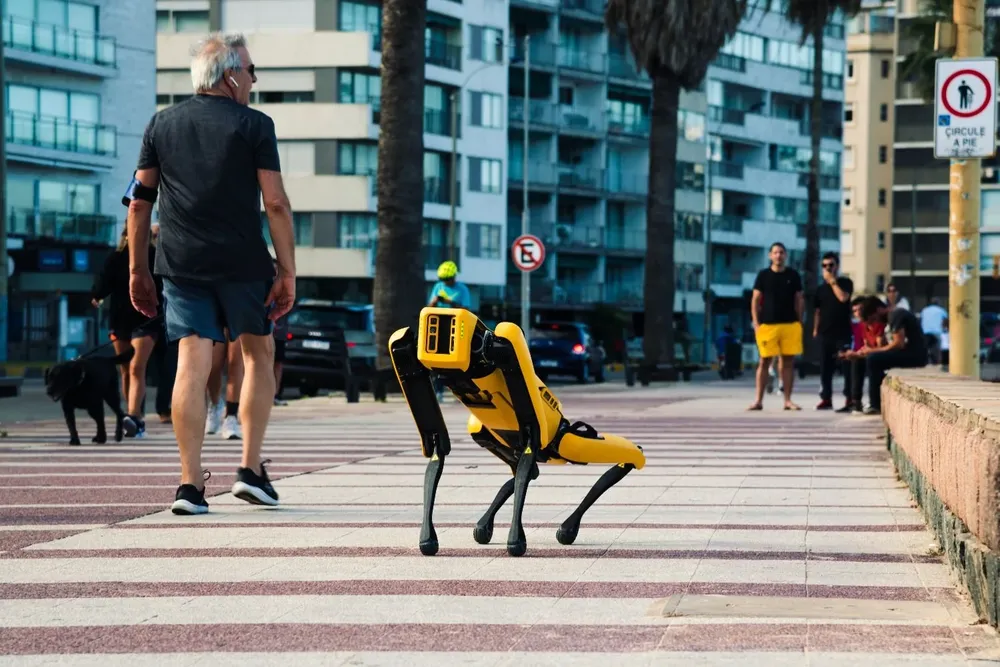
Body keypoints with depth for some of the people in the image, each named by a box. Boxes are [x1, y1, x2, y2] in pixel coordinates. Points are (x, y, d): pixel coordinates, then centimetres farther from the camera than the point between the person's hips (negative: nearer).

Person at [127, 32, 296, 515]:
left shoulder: (161, 125, 10)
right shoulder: (254, 125, -2)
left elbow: (139, 202, 9)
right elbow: (275, 203, -7)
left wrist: (137, 269, 14)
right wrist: (287, 270, -3)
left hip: (181, 265, 3)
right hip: (242, 265, -3)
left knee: (192, 365, 0)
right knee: (258, 354, 15)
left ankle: (190, 484, -6)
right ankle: (251, 470, 10)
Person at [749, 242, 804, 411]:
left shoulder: (793, 276, 8)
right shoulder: (763, 275, 5)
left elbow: (799, 300, 12)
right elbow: (755, 300, 5)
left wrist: (799, 322, 5)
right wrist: (756, 323, -3)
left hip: (790, 325, 1)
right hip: (767, 325, -1)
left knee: (788, 362, 2)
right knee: (765, 361, -1)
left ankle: (788, 400, 8)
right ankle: (758, 400, 1)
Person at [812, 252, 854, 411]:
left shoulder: (845, 283, 2)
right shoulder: (821, 289, 15)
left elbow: (843, 297, -17)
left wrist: (832, 281, -11)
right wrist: (815, 329, 11)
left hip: (842, 332, -5)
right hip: (825, 333, 5)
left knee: (847, 366, -9)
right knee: (825, 367, 5)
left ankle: (849, 400, -10)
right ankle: (826, 398, 11)